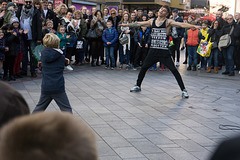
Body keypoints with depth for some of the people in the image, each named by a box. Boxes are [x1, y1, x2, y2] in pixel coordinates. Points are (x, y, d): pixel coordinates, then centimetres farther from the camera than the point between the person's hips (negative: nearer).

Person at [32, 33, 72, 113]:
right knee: (66, 109, 4)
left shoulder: (43, 53, 3)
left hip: (45, 87, 4)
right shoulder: (61, 57, -6)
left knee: (39, 107, 19)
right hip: (58, 87, -4)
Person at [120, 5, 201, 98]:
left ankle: (183, 90, -2)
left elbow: (181, 25, -15)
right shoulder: (152, 21, 9)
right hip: (153, 50, 5)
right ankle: (138, 86, 32)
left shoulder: (168, 22, -4)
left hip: (164, 51, -5)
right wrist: (127, 25, 27)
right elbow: (139, 24, 20)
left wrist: (194, 26, -27)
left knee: (173, 70, -8)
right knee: (143, 67, 12)